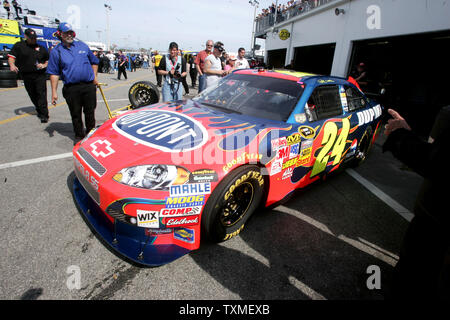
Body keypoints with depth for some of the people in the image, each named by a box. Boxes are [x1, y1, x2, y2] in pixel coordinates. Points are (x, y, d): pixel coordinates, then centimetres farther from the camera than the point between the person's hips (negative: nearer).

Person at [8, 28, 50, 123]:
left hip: (40, 75, -1)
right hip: (26, 76, 1)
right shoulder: (19, 46, 8)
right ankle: (39, 111, 24)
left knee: (42, 95, -12)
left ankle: (44, 115, -14)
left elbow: (48, 60, 20)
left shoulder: (41, 48, 12)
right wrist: (12, 65, -16)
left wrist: (44, 65, -1)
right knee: (32, 95, 8)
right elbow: (11, 56, 3)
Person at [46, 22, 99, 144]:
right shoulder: (56, 51, 5)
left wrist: (94, 77, 11)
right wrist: (54, 92, -3)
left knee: (90, 112, 6)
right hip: (71, 89, -1)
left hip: (89, 86, 1)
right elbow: (54, 73, 2)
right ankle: (79, 136, 18)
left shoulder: (82, 46, 12)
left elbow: (94, 62, 23)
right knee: (75, 114, 5)